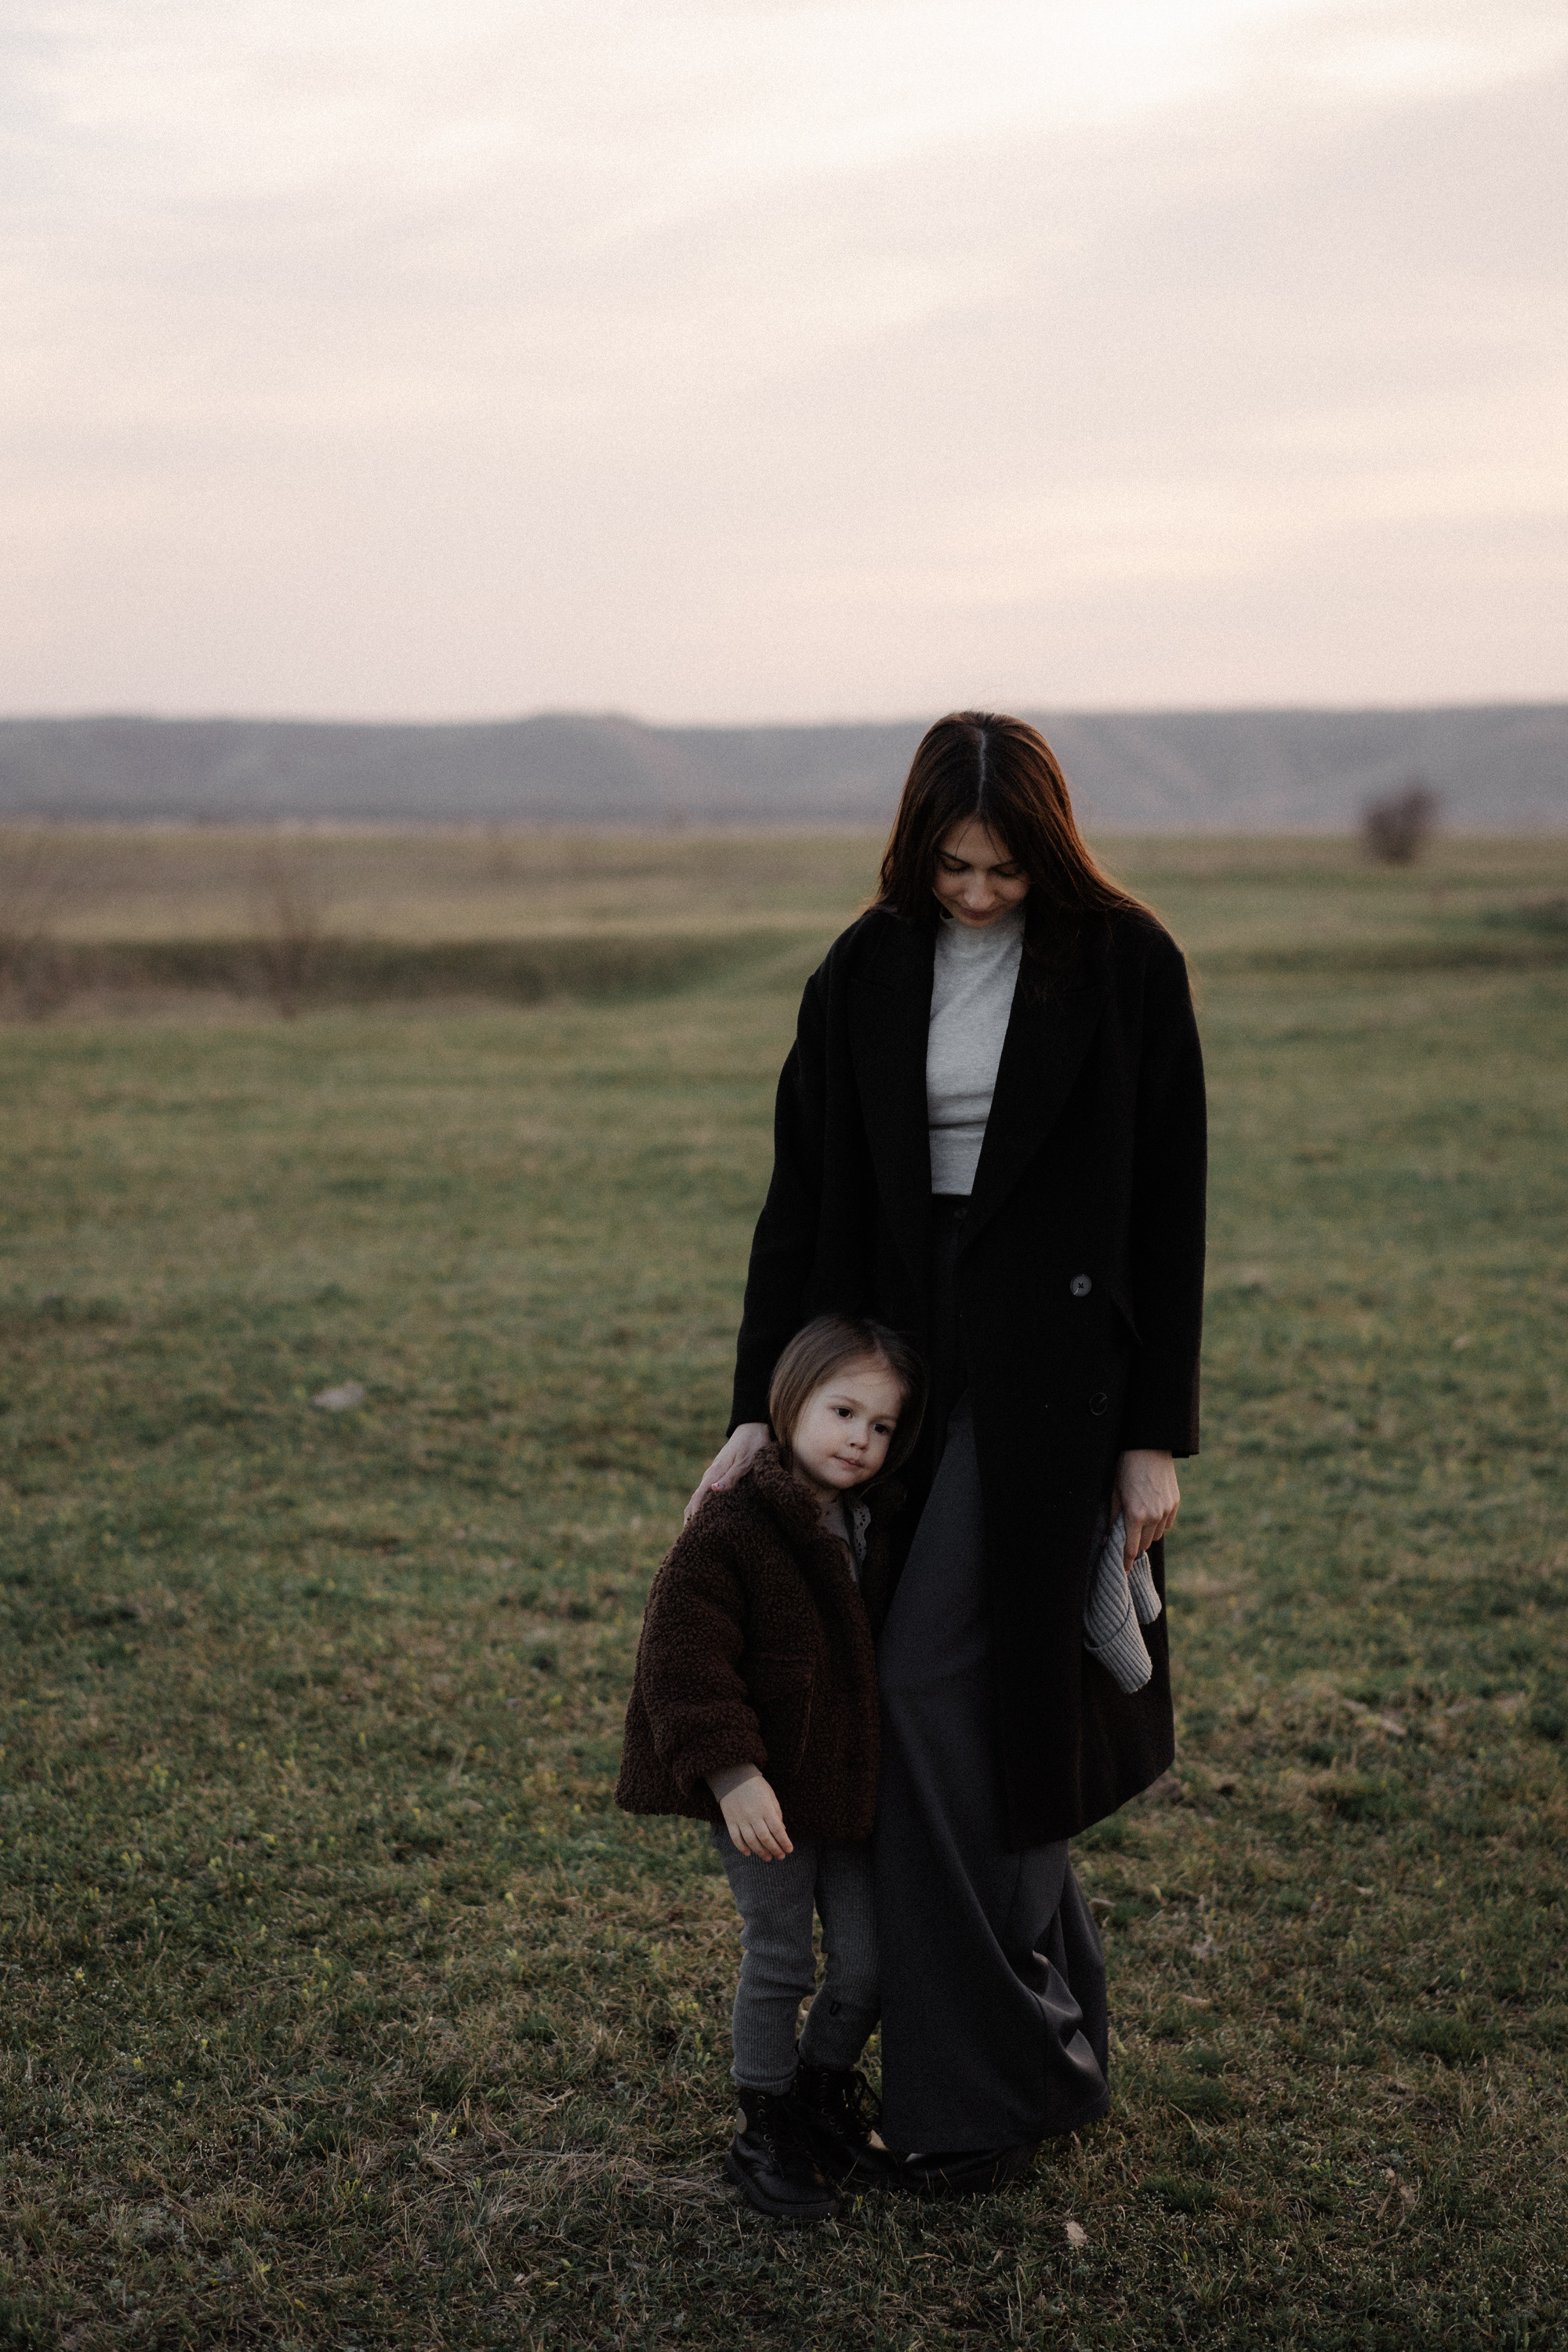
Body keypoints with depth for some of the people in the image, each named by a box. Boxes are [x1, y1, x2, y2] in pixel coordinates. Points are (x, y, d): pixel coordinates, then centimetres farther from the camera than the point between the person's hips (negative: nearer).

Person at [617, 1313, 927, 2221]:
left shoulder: (877, 1527, 4)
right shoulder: (730, 1531, -18)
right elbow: (683, 1661, -22)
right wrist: (732, 1776, -27)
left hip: (853, 1788, 6)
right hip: (767, 1792, -6)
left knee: (868, 1966, 9)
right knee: (781, 1964, 2)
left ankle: (825, 2096, 34)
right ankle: (766, 2134, 20)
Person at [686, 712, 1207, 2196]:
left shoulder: (1123, 965, -6)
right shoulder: (866, 975, 5)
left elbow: (1167, 1209, -5)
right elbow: (802, 1198, 6)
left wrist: (1157, 1435, -7)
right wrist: (761, 1409, 1)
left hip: (1052, 1374, -4)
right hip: (905, 1367, 5)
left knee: (934, 1684, -10)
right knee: (985, 1702, 9)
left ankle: (976, 2085, 2)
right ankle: (1058, 2051, 24)